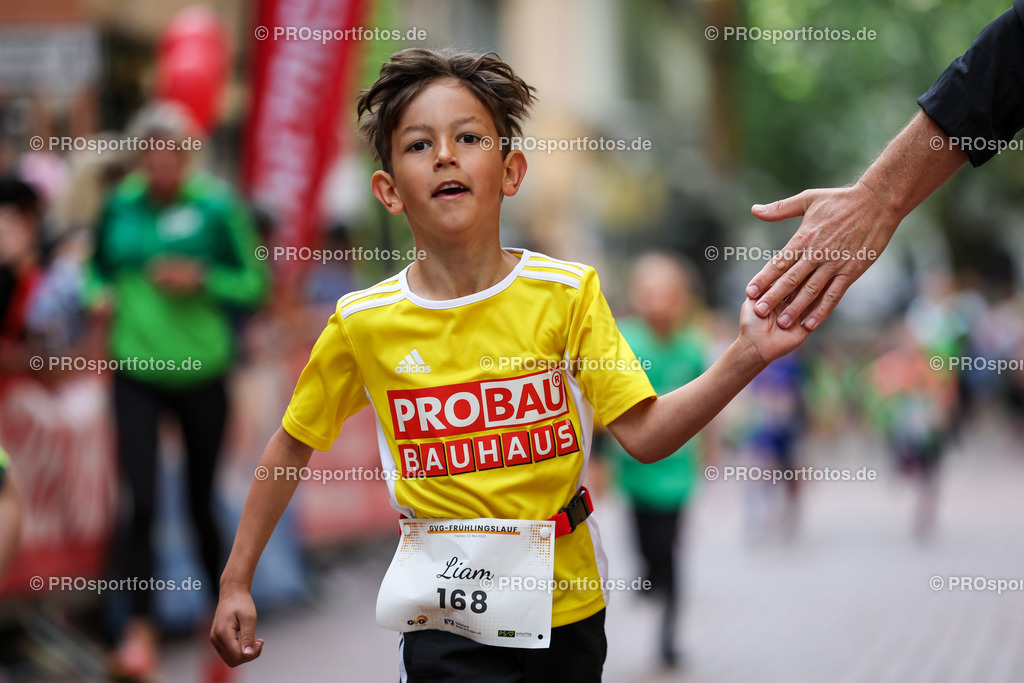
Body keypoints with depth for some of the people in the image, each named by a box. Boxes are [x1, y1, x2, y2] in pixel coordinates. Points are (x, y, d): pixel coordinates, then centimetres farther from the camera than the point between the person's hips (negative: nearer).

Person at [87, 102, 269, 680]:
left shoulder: (218, 206, -6)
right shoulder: (120, 205, 3)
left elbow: (255, 283, -2)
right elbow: (99, 265, 19)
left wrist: (202, 279, -17)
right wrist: (101, 295, -2)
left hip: (201, 372, -1)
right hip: (137, 373, 1)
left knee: (203, 500, 10)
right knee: (142, 502, -10)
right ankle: (141, 629, -2)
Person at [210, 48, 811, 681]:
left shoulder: (567, 291, -6)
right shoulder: (364, 322, -6)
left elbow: (645, 433, -10)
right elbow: (292, 446, 6)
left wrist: (745, 358, -25)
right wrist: (236, 583, 6)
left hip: (566, 602, 1)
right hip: (446, 617, -1)